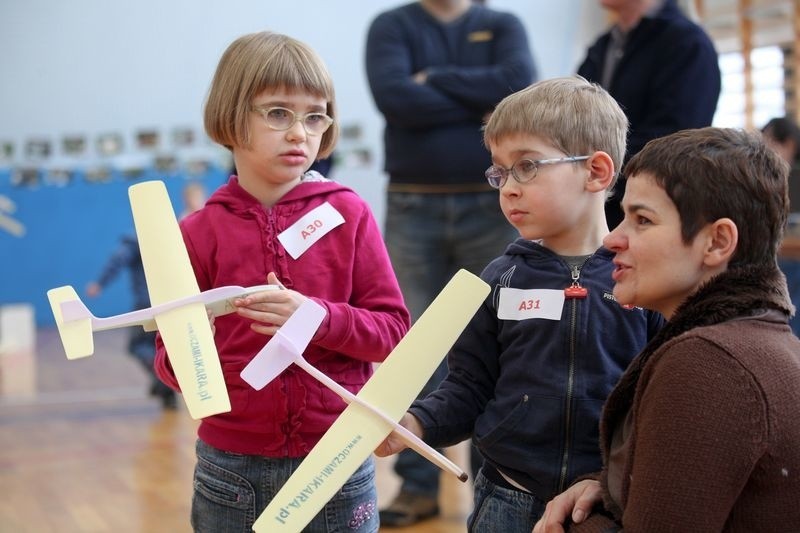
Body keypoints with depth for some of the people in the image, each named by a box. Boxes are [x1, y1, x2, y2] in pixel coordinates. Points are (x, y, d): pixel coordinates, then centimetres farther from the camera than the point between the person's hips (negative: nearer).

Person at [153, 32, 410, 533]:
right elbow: (170, 358, 2)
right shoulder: (200, 232, -2)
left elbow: (394, 330, -4)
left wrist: (317, 318, -21)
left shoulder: (347, 214, -3)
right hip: (232, 467, 1)